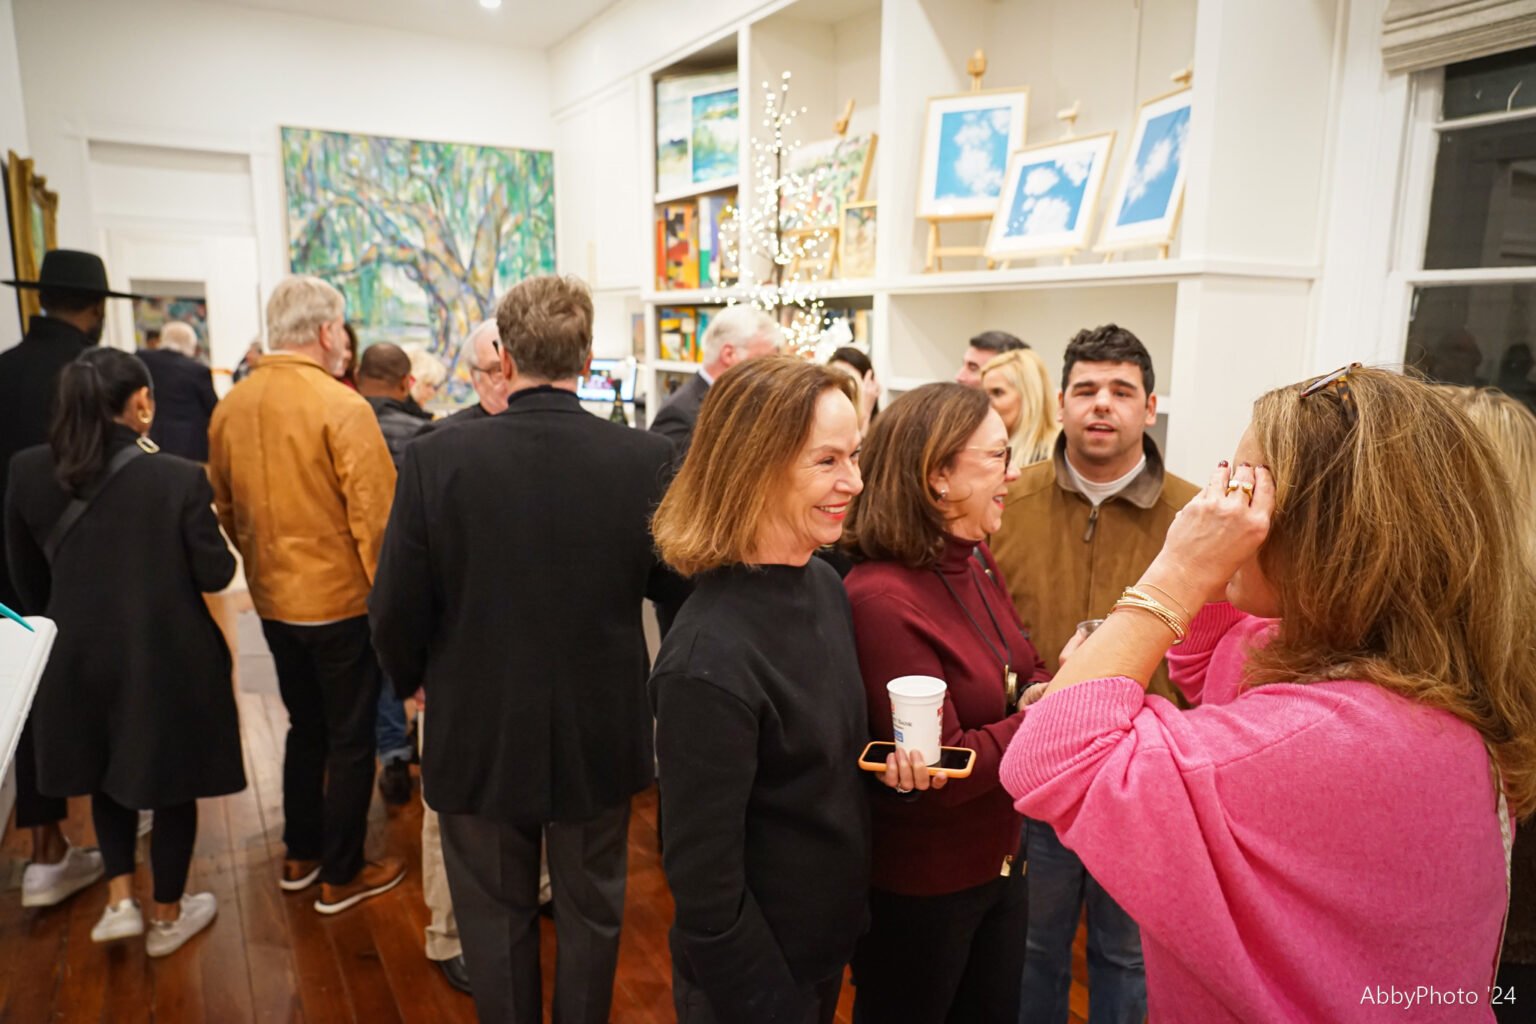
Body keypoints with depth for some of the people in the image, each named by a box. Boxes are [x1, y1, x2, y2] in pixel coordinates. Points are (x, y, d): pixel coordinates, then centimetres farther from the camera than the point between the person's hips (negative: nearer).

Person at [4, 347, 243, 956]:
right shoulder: (179, 479, -21)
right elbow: (216, 575, -13)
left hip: (81, 656, 4)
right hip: (169, 658, -4)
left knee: (108, 771, 28)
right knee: (172, 784, 15)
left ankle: (120, 899, 27)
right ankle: (167, 916, 30)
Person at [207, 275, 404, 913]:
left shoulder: (230, 406, 1)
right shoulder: (341, 406, -19)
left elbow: (224, 507, 10)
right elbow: (376, 515, -21)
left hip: (273, 599, 7)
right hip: (341, 598, -7)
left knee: (305, 727, 23)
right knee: (350, 738, 9)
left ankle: (300, 857, 36)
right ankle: (341, 876, 22)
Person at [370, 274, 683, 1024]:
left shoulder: (436, 458, -16)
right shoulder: (645, 459, -15)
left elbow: (397, 611, -11)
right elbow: (673, 583, -7)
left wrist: (412, 679, 10)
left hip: (478, 735, 0)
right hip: (601, 735, 1)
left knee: (497, 916, 21)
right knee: (590, 913, 22)